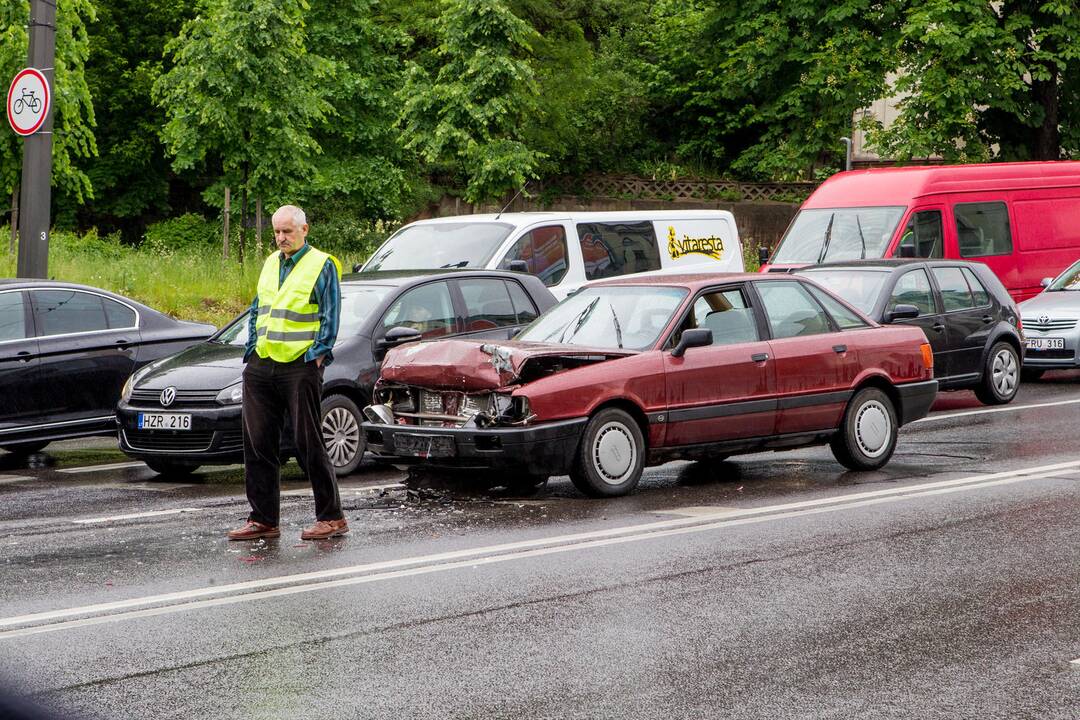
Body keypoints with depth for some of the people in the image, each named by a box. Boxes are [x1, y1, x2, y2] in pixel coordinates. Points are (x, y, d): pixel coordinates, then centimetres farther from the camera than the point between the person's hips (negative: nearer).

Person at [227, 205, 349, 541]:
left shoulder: (322, 265, -3)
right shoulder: (271, 264, 17)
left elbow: (330, 317, -5)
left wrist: (317, 355, -11)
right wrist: (253, 347, 12)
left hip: (300, 367, -7)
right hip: (261, 367, 7)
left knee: (308, 444, -4)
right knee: (258, 444, 5)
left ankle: (331, 517, 3)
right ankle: (263, 519, 11)